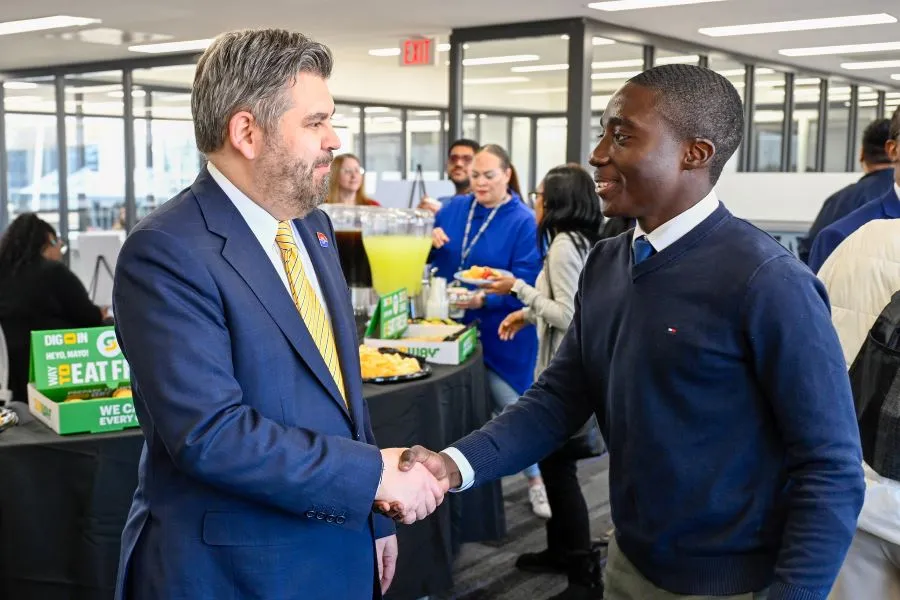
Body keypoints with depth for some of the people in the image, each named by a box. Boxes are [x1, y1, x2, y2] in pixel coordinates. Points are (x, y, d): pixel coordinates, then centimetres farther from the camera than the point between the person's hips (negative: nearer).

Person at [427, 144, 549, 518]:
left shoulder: (523, 221, -11)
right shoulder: (454, 209, 4)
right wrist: (430, 241, -11)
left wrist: (485, 299, -32)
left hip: (499, 332, -4)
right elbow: (430, 259, 12)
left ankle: (536, 480, 22)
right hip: (452, 325, 5)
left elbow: (525, 283, -17)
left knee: (511, 406, 3)